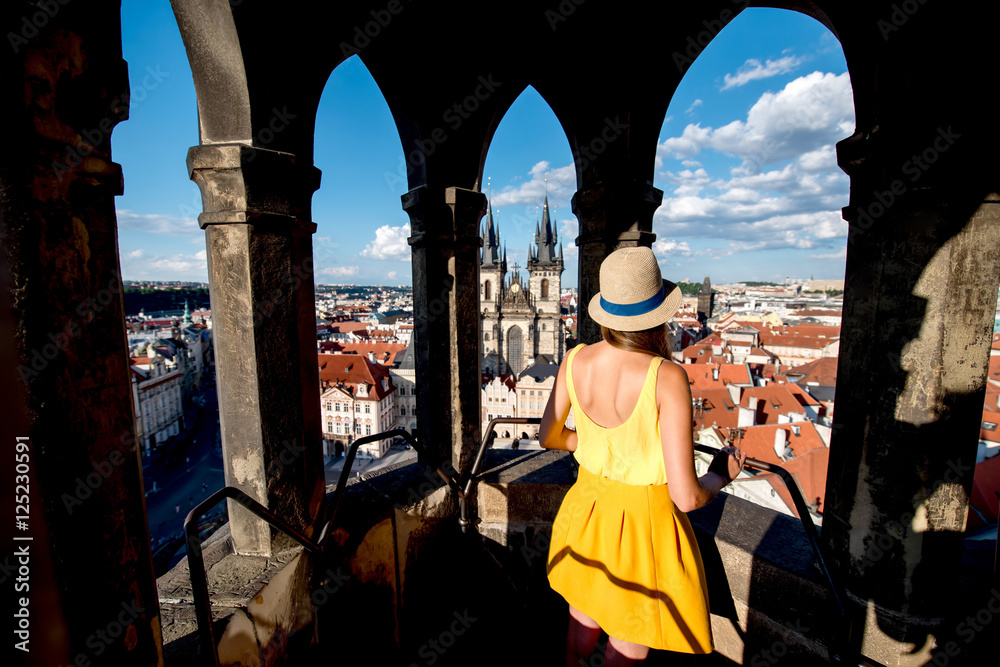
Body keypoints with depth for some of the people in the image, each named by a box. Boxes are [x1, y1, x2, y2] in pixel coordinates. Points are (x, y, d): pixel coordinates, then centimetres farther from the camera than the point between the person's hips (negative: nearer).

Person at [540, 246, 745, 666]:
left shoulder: (574, 362, -14)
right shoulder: (667, 378, -28)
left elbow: (549, 437, 1)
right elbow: (686, 497, -24)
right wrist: (722, 474, -2)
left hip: (586, 515, 5)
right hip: (645, 525, -4)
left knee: (583, 627, 32)